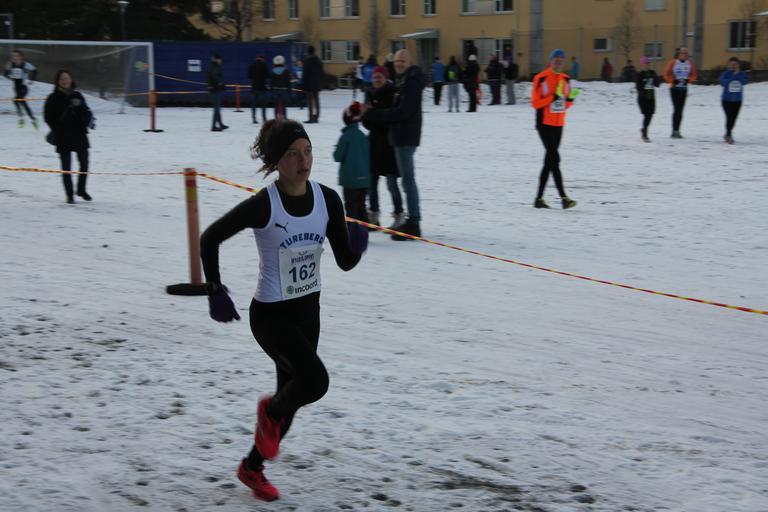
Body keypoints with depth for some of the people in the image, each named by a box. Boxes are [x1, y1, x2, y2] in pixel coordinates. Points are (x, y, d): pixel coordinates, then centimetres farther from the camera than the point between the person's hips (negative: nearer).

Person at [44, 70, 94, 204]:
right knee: (66, 168, -2)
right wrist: (57, 129, -13)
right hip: (63, 138, -3)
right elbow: (48, 117, -2)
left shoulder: (77, 96, 9)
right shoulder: (53, 98, -1)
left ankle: (81, 190, 27)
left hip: (79, 135, 3)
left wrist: (89, 120, -6)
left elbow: (86, 111, 15)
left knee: (84, 164, 8)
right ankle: (70, 195, 7)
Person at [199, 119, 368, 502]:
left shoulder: (327, 199, -7)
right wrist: (215, 292, -13)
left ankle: (252, 467, 39)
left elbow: (345, 262, -2)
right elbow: (209, 239, -10)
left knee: (293, 390, 16)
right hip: (270, 313, -6)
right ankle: (271, 412, 13)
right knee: (315, 381, -23)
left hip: (308, 310, 6)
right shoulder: (262, 205, -22)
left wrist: (357, 245, -23)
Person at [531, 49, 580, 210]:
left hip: (558, 125, 7)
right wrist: (553, 97, -21)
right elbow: (535, 103, -11)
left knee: (549, 160, 9)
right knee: (554, 158, -14)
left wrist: (570, 98, -5)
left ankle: (539, 198, 15)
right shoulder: (541, 79, -8)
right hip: (544, 124, -7)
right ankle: (563, 197, -18)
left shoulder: (565, 80, 11)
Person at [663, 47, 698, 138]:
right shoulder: (673, 63, -7)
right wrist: (672, 81, -12)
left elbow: (694, 74, 13)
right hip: (674, 88, -4)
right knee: (677, 109, -12)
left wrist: (688, 80, -3)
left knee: (680, 110, 7)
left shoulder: (690, 63, 4)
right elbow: (666, 74, -2)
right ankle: (674, 131, -8)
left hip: (684, 89, 4)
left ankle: (677, 131, 13)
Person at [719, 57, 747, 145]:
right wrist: (733, 77, -22)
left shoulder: (742, 74, 1)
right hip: (727, 100, -3)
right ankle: (729, 135, -4)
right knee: (729, 117, -13)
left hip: (737, 100, 3)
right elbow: (723, 82, -21)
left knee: (734, 118, 10)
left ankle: (728, 134, 29)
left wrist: (737, 75, -21)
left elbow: (744, 82, -17)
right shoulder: (725, 74, -4)